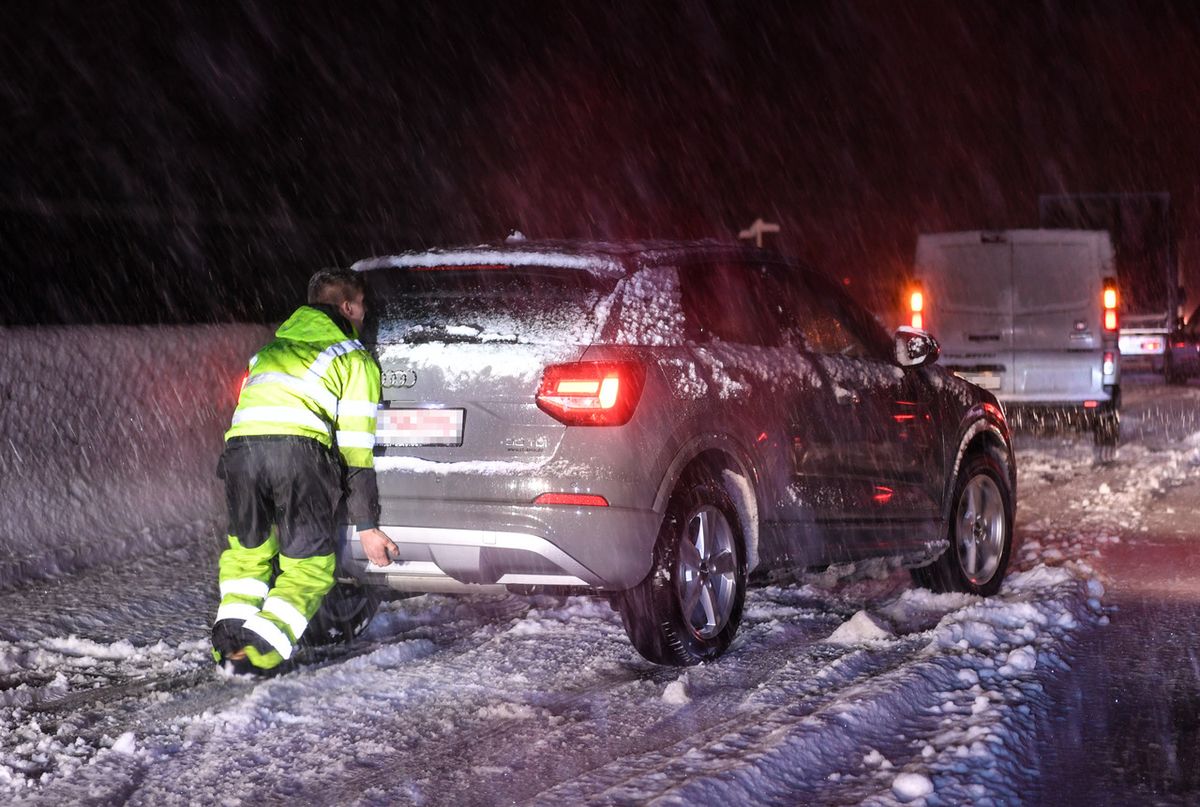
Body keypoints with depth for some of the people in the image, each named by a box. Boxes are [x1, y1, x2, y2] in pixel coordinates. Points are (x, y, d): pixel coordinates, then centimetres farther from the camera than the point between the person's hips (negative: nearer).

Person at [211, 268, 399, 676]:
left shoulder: (273, 347, 35)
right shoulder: (354, 357, 19)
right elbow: (356, 447, 12)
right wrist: (367, 524, 13)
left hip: (241, 443, 4)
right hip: (299, 446, -4)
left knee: (247, 550, 24)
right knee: (308, 566, 6)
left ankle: (230, 636, 5)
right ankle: (259, 650, -13)